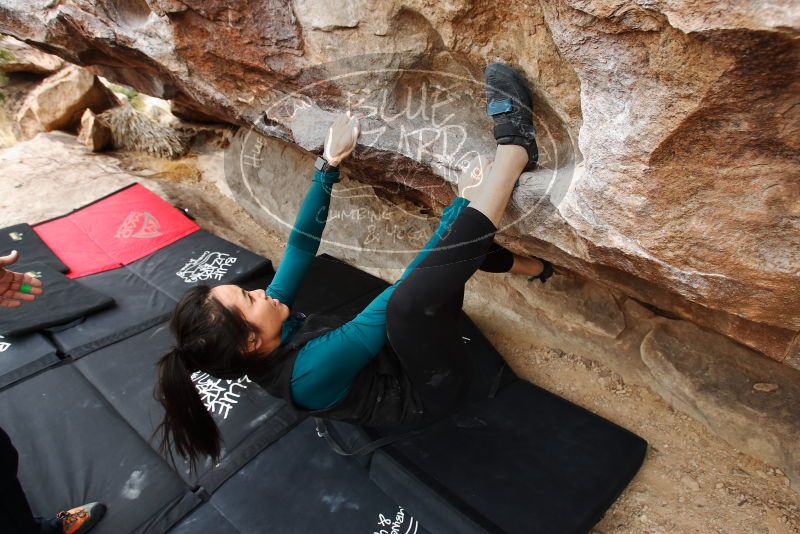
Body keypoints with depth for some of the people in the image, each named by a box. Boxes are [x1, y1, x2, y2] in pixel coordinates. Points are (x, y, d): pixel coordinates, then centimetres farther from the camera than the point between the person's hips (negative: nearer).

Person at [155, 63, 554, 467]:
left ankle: (532, 266, 19)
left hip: (403, 349, 8)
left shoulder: (271, 340, -10)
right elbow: (400, 295, -34)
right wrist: (460, 204, -29)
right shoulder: (309, 372, -33)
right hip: (430, 390, -8)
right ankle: (515, 144, -34)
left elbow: (301, 245, -5)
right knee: (407, 302, -41)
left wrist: (329, 164, -8)